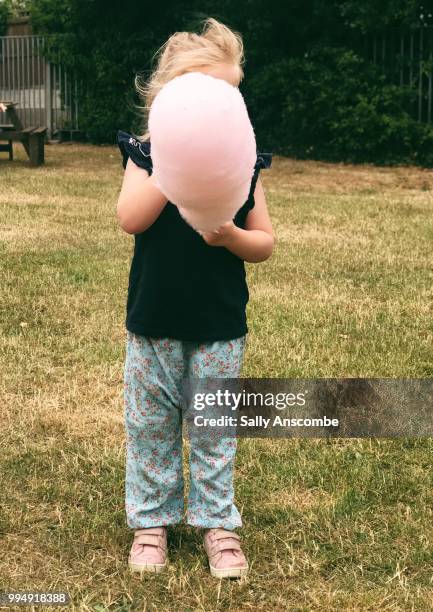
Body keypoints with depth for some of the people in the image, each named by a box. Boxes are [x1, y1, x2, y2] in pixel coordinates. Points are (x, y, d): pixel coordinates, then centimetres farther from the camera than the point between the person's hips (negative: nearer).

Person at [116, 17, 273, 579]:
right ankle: (151, 521, 27)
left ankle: (218, 523, 25)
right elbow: (131, 220, -20)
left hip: (220, 326, 0)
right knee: (150, 427, 11)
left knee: (215, 429, 10)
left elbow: (265, 243, 1)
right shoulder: (147, 153, -4)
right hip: (154, 322, 0)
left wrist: (231, 236, -20)